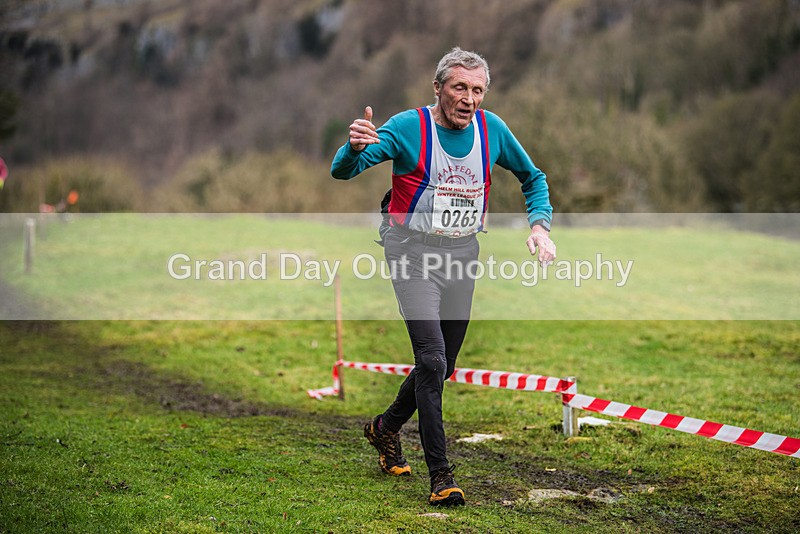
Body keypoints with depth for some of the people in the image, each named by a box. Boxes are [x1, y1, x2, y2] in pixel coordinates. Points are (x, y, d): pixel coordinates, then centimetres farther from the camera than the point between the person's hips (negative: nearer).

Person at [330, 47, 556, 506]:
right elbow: (343, 171, -19)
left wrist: (540, 226, -1)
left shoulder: (492, 129, 0)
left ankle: (386, 428, 39)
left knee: (443, 366, 13)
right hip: (414, 252, -5)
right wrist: (356, 147, -42)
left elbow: (533, 177, 16)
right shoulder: (408, 128, -12)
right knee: (432, 359, -18)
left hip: (463, 255, 5)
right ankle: (441, 475, -11)